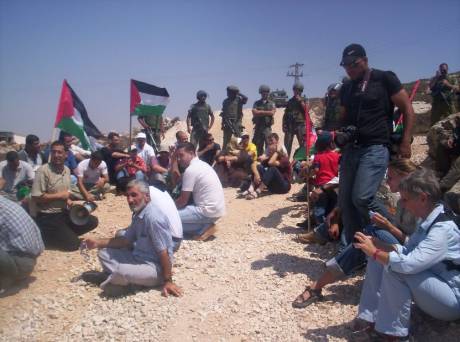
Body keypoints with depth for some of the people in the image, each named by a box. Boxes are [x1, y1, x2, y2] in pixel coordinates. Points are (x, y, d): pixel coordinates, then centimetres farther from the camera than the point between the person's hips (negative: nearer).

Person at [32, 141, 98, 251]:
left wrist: (68, 200, -1)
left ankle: (66, 233, 9)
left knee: (92, 221, 3)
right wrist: (59, 195, -19)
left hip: (64, 213, 8)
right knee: (73, 244, -11)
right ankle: (43, 236, 8)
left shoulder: (67, 170, 7)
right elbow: (35, 197, -21)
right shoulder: (43, 171, -17)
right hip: (47, 217, -7)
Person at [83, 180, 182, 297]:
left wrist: (168, 281, -19)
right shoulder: (138, 214, 5)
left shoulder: (153, 217, -25)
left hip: (154, 267, -9)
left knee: (121, 271, -32)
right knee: (104, 252, 9)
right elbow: (126, 240, 14)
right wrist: (98, 242, 8)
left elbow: (163, 253, -23)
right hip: (137, 258, 9)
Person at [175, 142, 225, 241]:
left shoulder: (190, 170, -16)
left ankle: (204, 228, -5)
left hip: (208, 211, -10)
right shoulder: (201, 164, 13)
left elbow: (183, 200, -11)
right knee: (181, 208, 23)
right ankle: (206, 225, 9)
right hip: (216, 208, 10)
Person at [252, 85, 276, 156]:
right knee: (257, 145, 5)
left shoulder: (271, 103, 8)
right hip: (258, 127, 2)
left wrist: (260, 112, -6)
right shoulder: (257, 103, 11)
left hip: (267, 127, -2)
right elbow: (254, 112, -5)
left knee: (269, 145, -7)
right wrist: (266, 113, -7)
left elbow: (272, 113, -9)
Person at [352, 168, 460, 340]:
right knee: (379, 260, -3)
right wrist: (378, 245, -8)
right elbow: (407, 251, 7)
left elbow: (409, 264, -38)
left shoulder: (443, 229, -28)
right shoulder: (427, 221, 0)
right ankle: (369, 319, -1)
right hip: (434, 281, 9)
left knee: (393, 268, -30)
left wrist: (375, 252, -25)